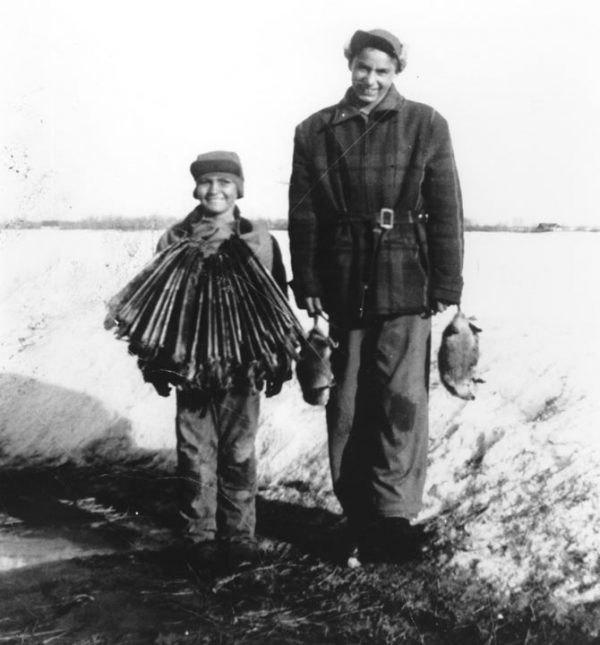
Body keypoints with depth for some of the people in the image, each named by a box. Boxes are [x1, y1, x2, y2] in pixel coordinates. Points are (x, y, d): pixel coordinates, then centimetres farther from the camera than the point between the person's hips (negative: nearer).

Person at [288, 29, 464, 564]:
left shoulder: (426, 126, 2)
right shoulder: (314, 133, 7)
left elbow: (446, 212, -1)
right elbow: (303, 218, 6)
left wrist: (446, 289, -5)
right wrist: (307, 288, 2)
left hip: (406, 288, -2)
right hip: (343, 290, 2)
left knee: (401, 403, -3)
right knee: (345, 407, 7)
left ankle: (394, 515, 7)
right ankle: (356, 514, 20)